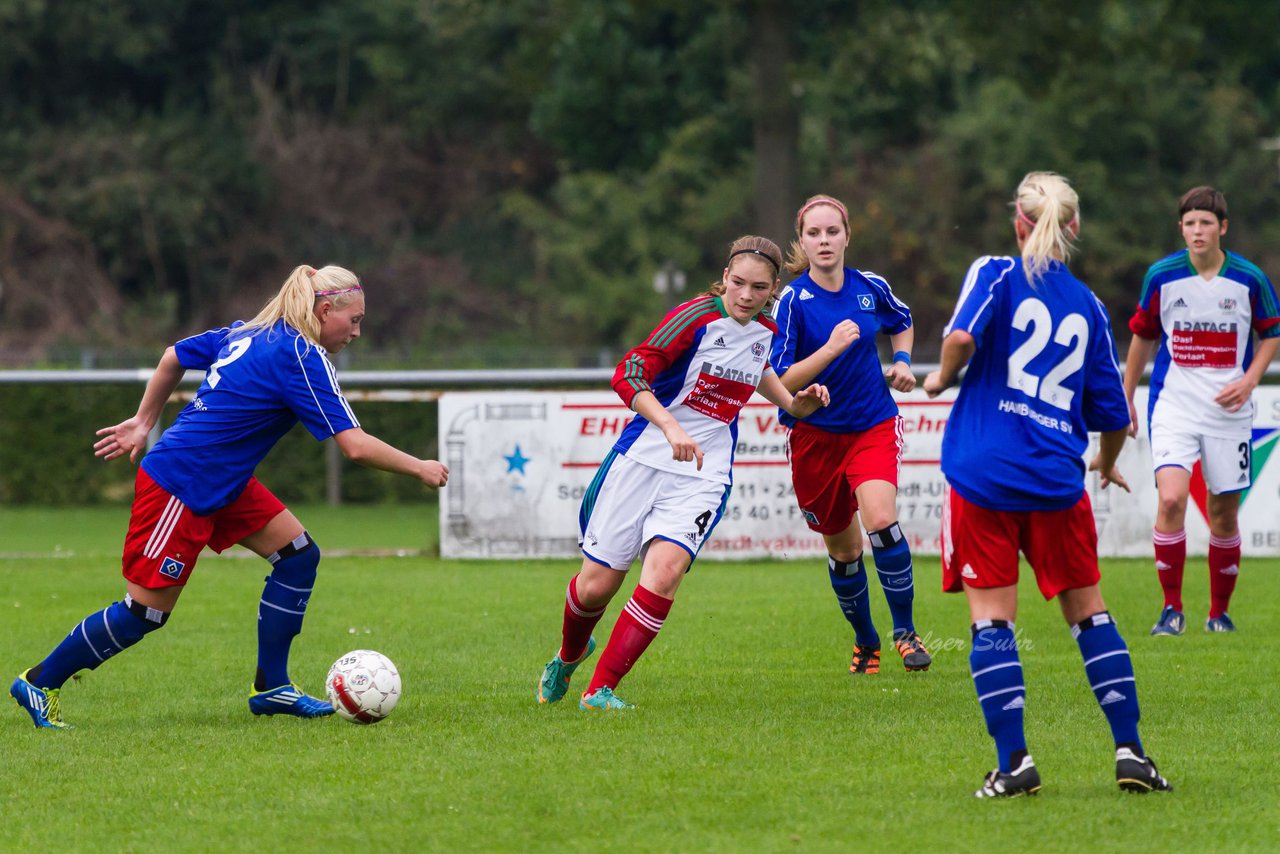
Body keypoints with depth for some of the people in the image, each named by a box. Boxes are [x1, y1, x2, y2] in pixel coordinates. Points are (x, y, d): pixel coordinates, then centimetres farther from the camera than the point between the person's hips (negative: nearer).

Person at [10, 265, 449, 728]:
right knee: (147, 610, -3)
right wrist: (419, 468, -11)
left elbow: (174, 357, 18)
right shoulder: (303, 358, -19)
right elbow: (355, 445, -23)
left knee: (298, 555, 4)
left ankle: (271, 687, 9)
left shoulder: (249, 333, 8)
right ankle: (40, 682, 11)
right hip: (179, 486, -10)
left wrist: (144, 423, 26)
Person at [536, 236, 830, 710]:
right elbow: (628, 376, -24)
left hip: (703, 476, 3)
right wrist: (671, 427, -36)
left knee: (664, 572, -21)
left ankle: (600, 689, -11)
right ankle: (569, 655, 38)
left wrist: (792, 404, 19)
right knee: (596, 586, 3)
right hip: (643, 459, -3)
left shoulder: (765, 330, 5)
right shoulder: (696, 317, -15)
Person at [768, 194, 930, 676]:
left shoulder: (870, 288, -1)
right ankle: (865, 640, 32)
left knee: (880, 520, -23)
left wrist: (902, 360, 4)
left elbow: (901, 323, 23)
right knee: (843, 549, 9)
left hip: (874, 425, 1)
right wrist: (832, 348, -27)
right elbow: (780, 382, -17)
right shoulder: (792, 301, -11)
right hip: (815, 434, -1)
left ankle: (905, 630, -10)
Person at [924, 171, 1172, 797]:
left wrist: (944, 377, 1)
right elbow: (1112, 414, 13)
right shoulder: (1088, 306, 11)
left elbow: (962, 335, -20)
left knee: (991, 618, 2)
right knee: (1089, 612, 12)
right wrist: (1107, 464, 33)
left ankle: (1014, 761, -5)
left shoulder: (997, 274, 1)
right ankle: (1129, 752, 8)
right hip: (1057, 483, 3)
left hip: (984, 474, -3)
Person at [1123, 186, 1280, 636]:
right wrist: (1126, 397, 14)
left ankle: (1220, 611, 23)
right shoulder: (1162, 275, -3)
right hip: (1174, 406, -1)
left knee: (1223, 513, 6)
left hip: (1228, 411, 1)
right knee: (1171, 499, -19)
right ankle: (1172, 608, -9)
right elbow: (1143, 336, 11)